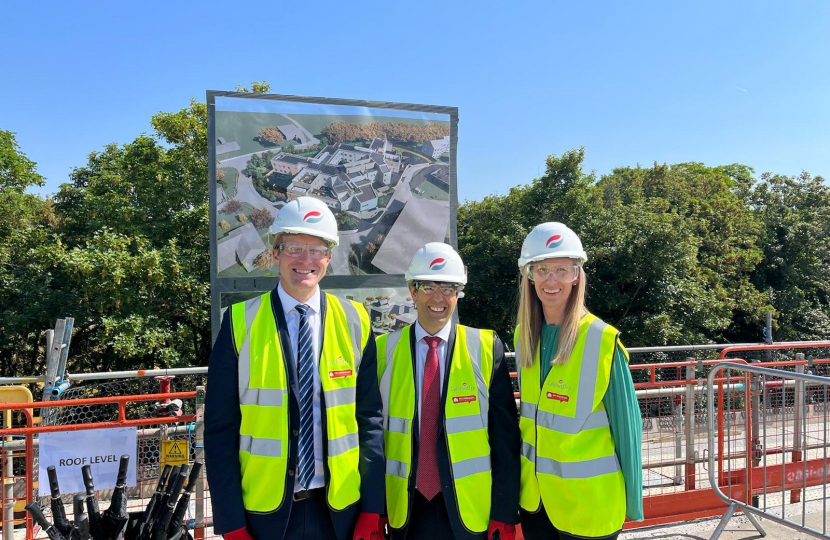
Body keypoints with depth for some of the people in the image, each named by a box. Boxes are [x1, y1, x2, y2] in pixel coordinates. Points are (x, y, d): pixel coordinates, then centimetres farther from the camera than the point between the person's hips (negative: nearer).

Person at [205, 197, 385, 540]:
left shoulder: (354, 322, -3)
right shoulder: (241, 322, -7)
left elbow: (370, 418, 0)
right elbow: (220, 428, -5)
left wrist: (372, 510, -2)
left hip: (339, 509, 1)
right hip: (264, 511, -1)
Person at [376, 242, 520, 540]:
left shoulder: (487, 348, -5)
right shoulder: (385, 350, -2)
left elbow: (505, 437, -4)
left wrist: (505, 514, -5)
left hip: (470, 511, -1)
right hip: (406, 512, 1)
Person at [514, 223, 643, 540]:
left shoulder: (602, 341, -18)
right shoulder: (525, 335, -2)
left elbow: (626, 426, -11)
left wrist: (633, 502, -6)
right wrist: (523, 483, 12)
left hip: (587, 504, -4)